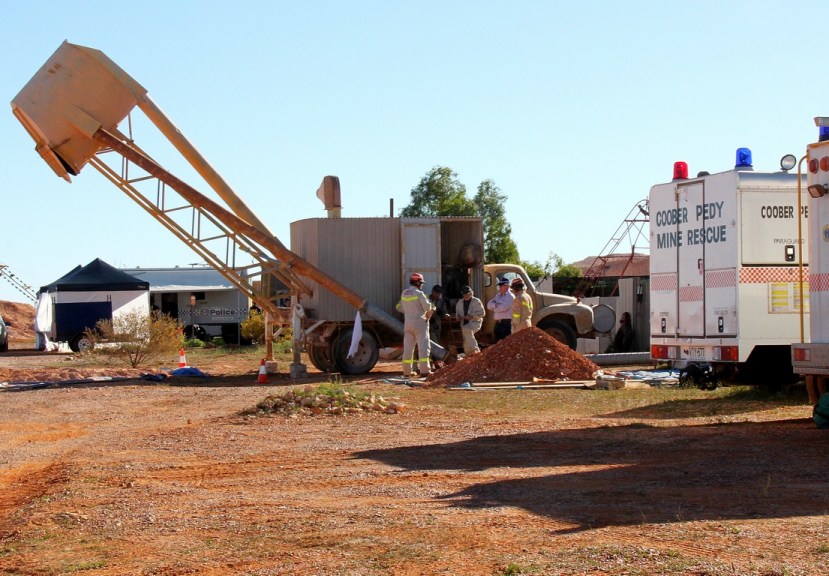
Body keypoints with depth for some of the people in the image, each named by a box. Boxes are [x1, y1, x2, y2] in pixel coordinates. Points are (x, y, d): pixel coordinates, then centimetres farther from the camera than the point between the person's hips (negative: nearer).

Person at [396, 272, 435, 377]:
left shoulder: (404, 293, 8)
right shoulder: (419, 293, -12)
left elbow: (399, 307, 14)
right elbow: (427, 307, -13)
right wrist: (427, 299, 7)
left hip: (408, 323, 6)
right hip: (419, 322, -6)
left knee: (408, 347, 10)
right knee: (423, 346, -6)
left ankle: (407, 371, 12)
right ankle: (424, 370, -13)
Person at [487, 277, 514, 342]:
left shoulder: (510, 297, -7)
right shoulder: (498, 296, 17)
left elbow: (503, 308, -17)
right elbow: (489, 305, 8)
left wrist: (494, 307, 1)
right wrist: (496, 305, -12)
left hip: (506, 323, -8)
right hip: (498, 323, 8)